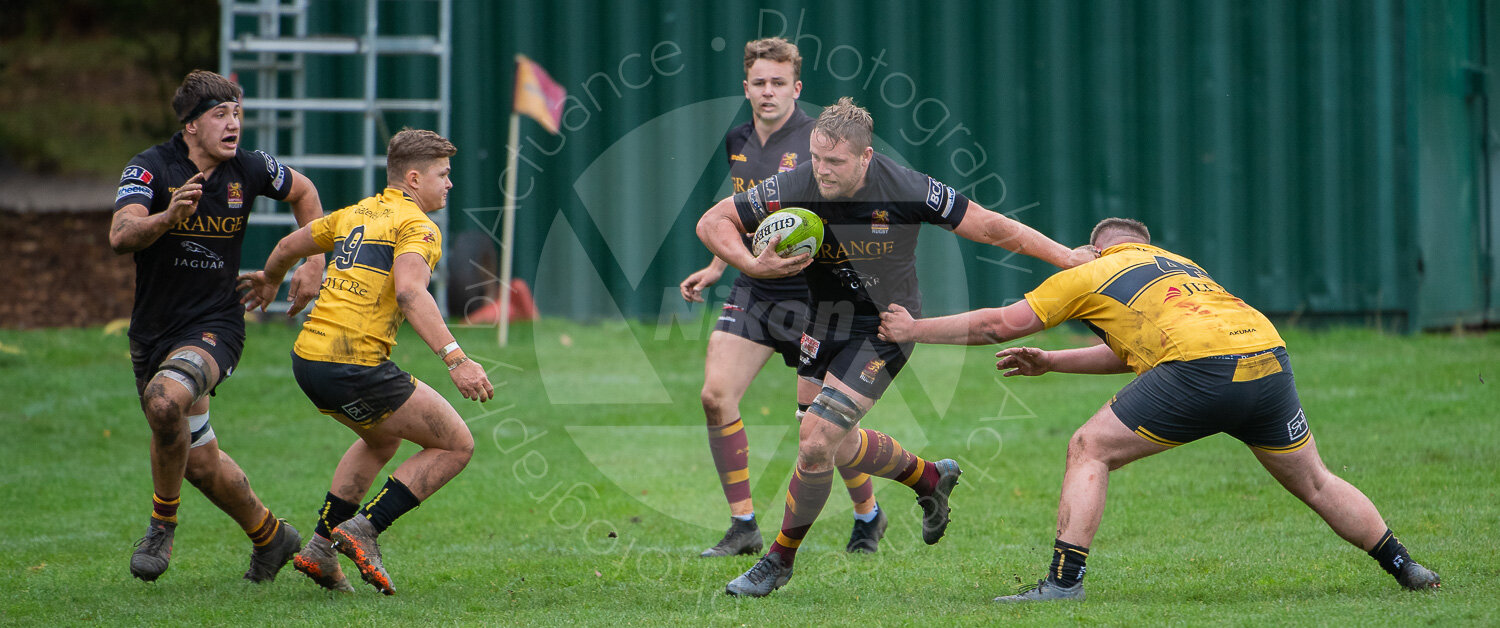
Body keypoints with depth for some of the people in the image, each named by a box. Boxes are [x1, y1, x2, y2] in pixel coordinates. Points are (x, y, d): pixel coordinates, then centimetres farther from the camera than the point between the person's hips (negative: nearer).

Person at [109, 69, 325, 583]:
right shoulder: (151, 168, -13)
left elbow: (303, 191, 17)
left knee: (165, 400, -32)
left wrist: (313, 263, 10)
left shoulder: (249, 169, -5)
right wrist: (167, 217, -47)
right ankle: (269, 536, 34)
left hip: (214, 326, -2)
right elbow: (120, 236, -29)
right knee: (199, 461, 9)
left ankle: (162, 522, -13)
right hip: (153, 330, 2)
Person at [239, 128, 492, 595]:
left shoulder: (357, 214, 18)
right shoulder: (417, 226, -7)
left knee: (383, 438, 33)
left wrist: (269, 279, 53)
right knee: (456, 445, 2)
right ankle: (363, 529, -4)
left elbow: (288, 247, 30)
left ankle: (320, 549, 26)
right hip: (355, 365, -9)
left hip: (307, 358, 9)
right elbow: (409, 292, -25)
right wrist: (455, 358, -32)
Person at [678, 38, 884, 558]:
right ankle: (743, 528, 0)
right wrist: (714, 268, 20)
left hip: (811, 297, -6)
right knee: (716, 395, -9)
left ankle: (868, 517, 22)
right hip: (752, 292, 6)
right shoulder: (739, 142, 8)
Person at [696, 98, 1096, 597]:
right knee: (841, 447, 16)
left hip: (883, 330, -4)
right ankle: (930, 479, 45)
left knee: (816, 441, -16)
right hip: (823, 324, 4)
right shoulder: (792, 190, -18)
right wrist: (754, 265, -26)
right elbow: (712, 222, -8)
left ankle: (780, 559, 3)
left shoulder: (905, 190, -23)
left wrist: (1067, 256, -10)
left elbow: (989, 227, -12)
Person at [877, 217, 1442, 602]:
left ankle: (1064, 580, -3)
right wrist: (1050, 363, 45)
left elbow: (1000, 324, 17)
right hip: (1268, 360, 6)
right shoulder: (1178, 263, 35)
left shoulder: (1090, 274, 17)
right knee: (1313, 482, 23)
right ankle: (1404, 568, 27)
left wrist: (914, 329, 28)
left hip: (1202, 369, -6)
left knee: (1089, 451, 6)